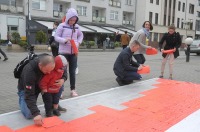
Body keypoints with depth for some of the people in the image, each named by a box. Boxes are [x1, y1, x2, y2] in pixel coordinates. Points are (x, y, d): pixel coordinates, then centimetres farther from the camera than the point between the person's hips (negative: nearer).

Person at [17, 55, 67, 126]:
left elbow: (63, 71, -6)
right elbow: (29, 95, -39)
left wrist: (63, 79, -29)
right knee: (29, 114, -19)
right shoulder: (29, 71, -39)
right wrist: (36, 113, -46)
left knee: (59, 86, -20)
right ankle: (22, 99, 12)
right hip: (26, 88, -4)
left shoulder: (50, 63, -25)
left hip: (43, 84, 5)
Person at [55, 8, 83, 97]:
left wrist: (79, 42, 4)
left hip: (74, 53, 4)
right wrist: (64, 40, -23)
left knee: (72, 71, 9)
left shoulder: (77, 27, 7)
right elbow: (56, 37, -6)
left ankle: (73, 90, 18)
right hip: (63, 52, -4)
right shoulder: (62, 26, -6)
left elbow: (81, 35, 23)